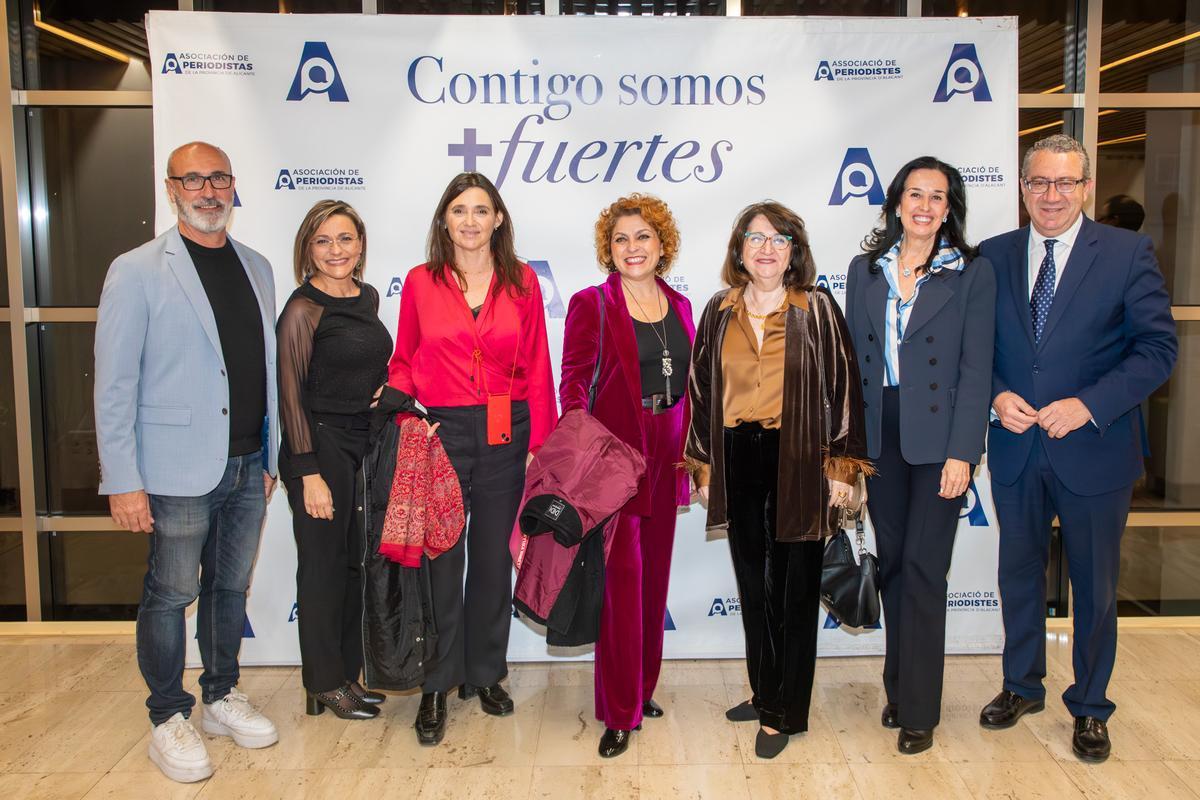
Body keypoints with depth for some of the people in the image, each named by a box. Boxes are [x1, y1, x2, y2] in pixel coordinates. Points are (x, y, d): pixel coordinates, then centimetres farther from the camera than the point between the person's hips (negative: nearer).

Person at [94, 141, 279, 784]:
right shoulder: (137, 272, -6)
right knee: (171, 594, 6)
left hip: (248, 465, 5)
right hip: (180, 470, -5)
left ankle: (222, 698, 32)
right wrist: (123, 482, -12)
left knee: (231, 587, 16)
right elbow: (114, 385, -8)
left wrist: (271, 457, 10)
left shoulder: (256, 267, 10)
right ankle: (168, 719, 23)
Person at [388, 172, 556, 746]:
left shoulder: (521, 282, 3)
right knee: (440, 559, 3)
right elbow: (403, 362, 8)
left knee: (493, 557, 11)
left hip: (505, 434, 1)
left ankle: (484, 673, 29)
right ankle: (436, 687, 19)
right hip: (440, 432, -1)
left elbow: (536, 369, 3)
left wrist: (539, 444, -1)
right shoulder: (420, 282, 2)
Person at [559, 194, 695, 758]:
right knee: (623, 574, -4)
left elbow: (688, 385, 15)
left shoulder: (679, 306, 12)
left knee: (654, 572, 13)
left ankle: (643, 688, 29)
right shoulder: (591, 304, -3)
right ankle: (619, 712, 8)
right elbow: (573, 384, -8)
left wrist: (690, 454, 11)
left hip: (665, 457, 5)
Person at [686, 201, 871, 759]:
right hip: (738, 460, 4)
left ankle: (783, 712, 17)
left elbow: (843, 387, -4)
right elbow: (702, 390, 9)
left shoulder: (817, 310, -2)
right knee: (752, 583, 14)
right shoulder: (719, 312, 7)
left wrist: (842, 466, -8)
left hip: (798, 461, -3)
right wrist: (703, 467, 8)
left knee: (794, 587, 5)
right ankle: (764, 694, 31)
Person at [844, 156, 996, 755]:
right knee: (892, 565, 12)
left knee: (923, 570, -2)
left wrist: (961, 452, -13)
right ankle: (899, 689, 27)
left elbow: (975, 368, -6)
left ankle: (918, 709, 11)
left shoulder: (972, 273, -2)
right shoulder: (865, 269, 8)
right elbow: (853, 359, 9)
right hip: (879, 439, 4)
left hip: (937, 440, -3)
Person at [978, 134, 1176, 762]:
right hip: (1015, 449, 3)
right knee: (1019, 573, 17)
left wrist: (1087, 404, -20)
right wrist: (996, 396, -13)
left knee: (1094, 585, 11)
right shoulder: (993, 256, 3)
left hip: (1094, 450, -2)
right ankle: (1022, 686, 37)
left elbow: (1158, 347, -9)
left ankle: (1089, 707, 31)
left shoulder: (1128, 253, -6)